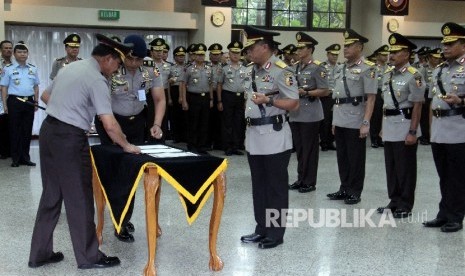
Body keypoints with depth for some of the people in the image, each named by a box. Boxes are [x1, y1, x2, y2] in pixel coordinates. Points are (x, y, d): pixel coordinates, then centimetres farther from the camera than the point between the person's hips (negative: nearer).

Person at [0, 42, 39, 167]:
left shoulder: (33, 69, 10)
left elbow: (36, 86, 14)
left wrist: (36, 103, 9)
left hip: (29, 102, 3)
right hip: (14, 101, -3)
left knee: (27, 130, 6)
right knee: (15, 130, 2)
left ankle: (25, 157, 16)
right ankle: (15, 158, 10)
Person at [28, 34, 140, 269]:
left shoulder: (70, 67, 12)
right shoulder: (97, 79, -13)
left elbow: (47, 94, 24)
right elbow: (109, 125, -18)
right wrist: (126, 146, -4)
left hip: (48, 131, 9)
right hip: (69, 138, -9)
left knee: (51, 195, 16)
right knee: (79, 199, 2)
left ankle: (39, 254, 24)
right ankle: (88, 257, 14)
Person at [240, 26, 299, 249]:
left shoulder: (281, 70, -13)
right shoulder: (251, 70, 12)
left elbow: (294, 103, -15)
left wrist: (268, 100, -26)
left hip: (274, 137, -8)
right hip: (254, 137, 8)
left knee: (276, 186, 2)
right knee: (259, 185, 14)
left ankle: (276, 233, 11)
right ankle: (262, 229, 25)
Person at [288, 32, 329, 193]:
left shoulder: (318, 67, -8)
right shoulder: (295, 67, 11)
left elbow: (324, 91, -11)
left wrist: (305, 92, -18)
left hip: (310, 114, -7)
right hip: (295, 113, 7)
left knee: (309, 149, 1)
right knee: (299, 148, 12)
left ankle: (310, 182, 9)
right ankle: (301, 179, 22)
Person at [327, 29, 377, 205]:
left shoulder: (367, 68, -9)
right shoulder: (341, 69, 13)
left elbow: (370, 98, -14)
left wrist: (366, 123, -20)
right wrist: (334, 120, 15)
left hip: (355, 121, -7)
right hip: (340, 121, 7)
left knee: (355, 158, 2)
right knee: (342, 157, 13)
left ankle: (354, 192, 12)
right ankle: (344, 189, 23)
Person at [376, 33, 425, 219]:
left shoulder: (413, 76, -12)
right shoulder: (387, 74, 11)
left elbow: (417, 106, -13)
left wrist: (412, 132, -16)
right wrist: (383, 126, 16)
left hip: (404, 126, -7)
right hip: (389, 127, 7)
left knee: (405, 168, 1)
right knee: (391, 167, 13)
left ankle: (405, 206, 11)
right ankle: (394, 201, 25)